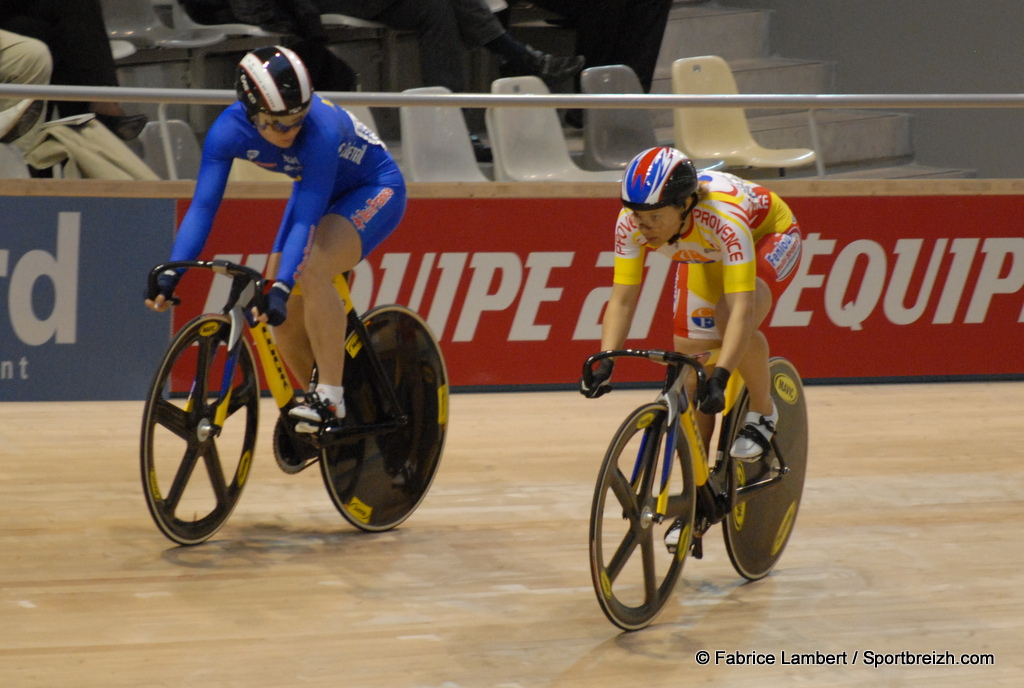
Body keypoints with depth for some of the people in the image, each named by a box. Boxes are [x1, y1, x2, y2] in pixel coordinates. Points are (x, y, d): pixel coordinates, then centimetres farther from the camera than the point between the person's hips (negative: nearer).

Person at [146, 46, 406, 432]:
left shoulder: (320, 130, -39)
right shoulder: (228, 131, -25)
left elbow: (307, 220, -40)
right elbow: (203, 204, -27)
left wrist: (282, 287, -49)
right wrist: (170, 273, -39)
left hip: (375, 190, -6)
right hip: (317, 191, 6)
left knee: (310, 271, -30)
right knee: (281, 311, -3)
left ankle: (330, 399, -24)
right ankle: (313, 393, 20)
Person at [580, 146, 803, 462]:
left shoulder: (724, 218, -43)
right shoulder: (632, 222, -30)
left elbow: (741, 308, -49)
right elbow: (622, 299, -26)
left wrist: (720, 376, -59)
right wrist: (605, 363, -40)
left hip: (769, 239, -5)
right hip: (704, 255, 5)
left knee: (731, 320, -34)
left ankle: (762, 412, -7)